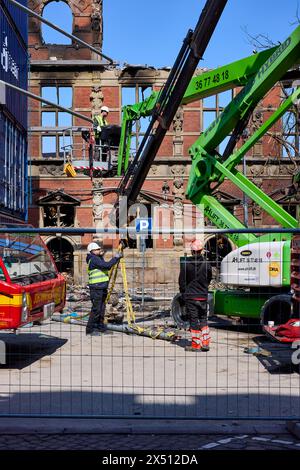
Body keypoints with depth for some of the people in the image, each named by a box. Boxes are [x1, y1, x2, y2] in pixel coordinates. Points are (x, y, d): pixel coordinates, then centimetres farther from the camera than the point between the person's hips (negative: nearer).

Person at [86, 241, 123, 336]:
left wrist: (102, 255, 12)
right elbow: (107, 265, -22)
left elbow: (105, 267, 18)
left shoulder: (98, 258, 18)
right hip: (96, 288, -10)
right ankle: (90, 329, -2)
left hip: (102, 288, 10)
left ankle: (100, 327, 19)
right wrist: (117, 257, -16)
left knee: (102, 309, 12)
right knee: (96, 309, -7)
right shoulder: (93, 259, -13)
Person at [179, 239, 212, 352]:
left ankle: (195, 345, 7)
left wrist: (183, 292, 11)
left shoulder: (185, 263, -10)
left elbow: (182, 280, -3)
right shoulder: (206, 264, -4)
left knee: (194, 319, 3)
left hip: (190, 296, -2)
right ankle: (205, 343, 13)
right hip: (203, 296, 2)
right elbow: (209, 280, 9)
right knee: (203, 319, 15)